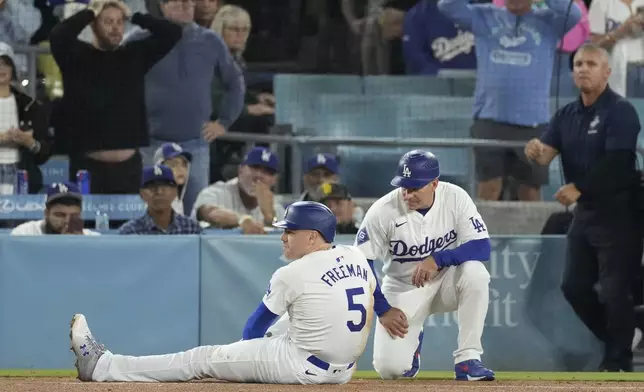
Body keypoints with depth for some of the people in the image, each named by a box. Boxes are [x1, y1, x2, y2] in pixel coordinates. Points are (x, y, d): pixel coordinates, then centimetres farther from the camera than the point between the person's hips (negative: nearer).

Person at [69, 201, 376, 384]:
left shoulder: (291, 274, -12)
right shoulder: (356, 258, 6)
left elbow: (255, 328, 2)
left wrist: (247, 351, 22)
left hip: (302, 367, -7)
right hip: (343, 371, 7)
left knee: (205, 359, 1)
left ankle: (101, 366, 6)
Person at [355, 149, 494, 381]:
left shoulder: (455, 198, -17)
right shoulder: (383, 211, -19)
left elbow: (482, 247, -21)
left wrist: (438, 259, -35)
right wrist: (383, 310, -15)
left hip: (445, 282, 1)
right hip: (403, 289, -1)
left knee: (475, 273, -33)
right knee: (390, 368, -18)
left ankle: (467, 359, -21)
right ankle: (410, 341, 21)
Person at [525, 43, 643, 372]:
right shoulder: (567, 115, 11)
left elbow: (615, 162, -21)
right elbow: (547, 153, 1)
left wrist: (579, 188, -26)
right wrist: (536, 152, -23)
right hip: (584, 211, 8)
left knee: (614, 291, -6)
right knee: (574, 286, 10)